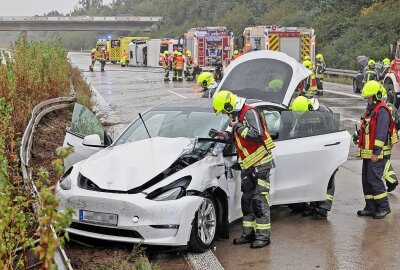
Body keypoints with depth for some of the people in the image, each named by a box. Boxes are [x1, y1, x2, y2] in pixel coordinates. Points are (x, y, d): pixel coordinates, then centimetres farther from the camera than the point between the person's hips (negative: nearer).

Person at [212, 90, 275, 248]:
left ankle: (263, 236, -1)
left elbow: (256, 135, -28)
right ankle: (249, 233, 21)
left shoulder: (250, 113, -15)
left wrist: (237, 127, -18)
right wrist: (228, 136, 7)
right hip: (248, 166, 10)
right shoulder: (238, 116, 14)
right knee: (247, 200, 13)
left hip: (261, 164, -10)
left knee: (259, 201, -7)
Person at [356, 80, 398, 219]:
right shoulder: (370, 110, 18)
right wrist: (361, 147, 24)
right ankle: (371, 207, 16)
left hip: (377, 154, -10)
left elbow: (381, 133, -19)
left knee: (374, 179, -10)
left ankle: (384, 207, 0)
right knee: (366, 180, 10)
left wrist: (376, 152, -22)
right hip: (368, 153, 10)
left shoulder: (382, 111, -14)